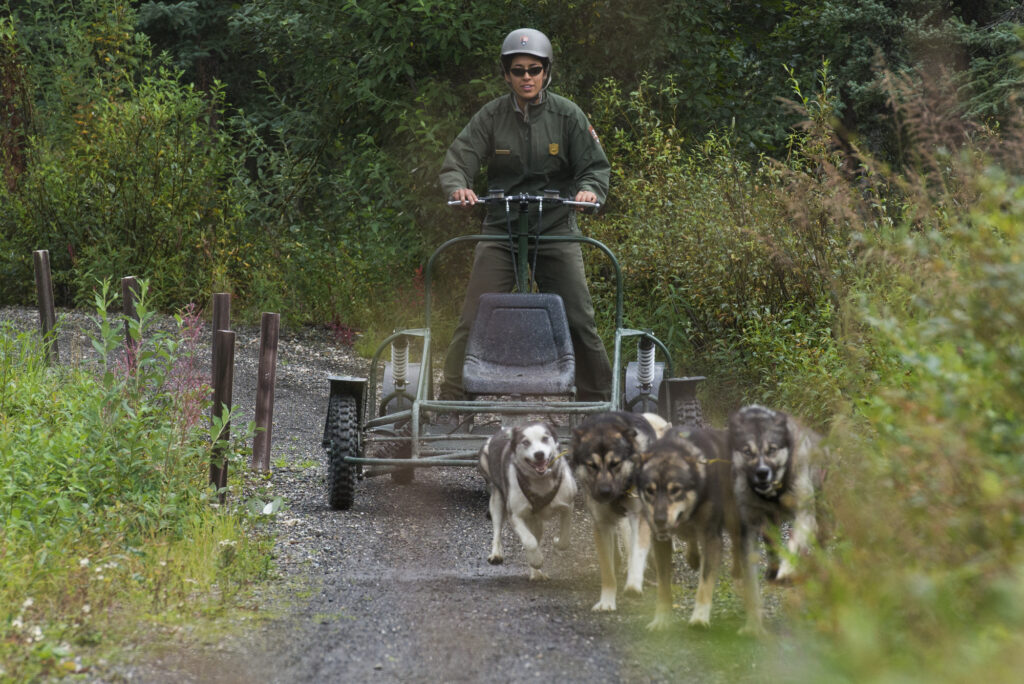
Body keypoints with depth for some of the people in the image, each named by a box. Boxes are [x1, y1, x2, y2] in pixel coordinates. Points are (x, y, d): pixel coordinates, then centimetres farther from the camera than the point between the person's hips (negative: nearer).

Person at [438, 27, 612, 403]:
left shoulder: (567, 115, 0)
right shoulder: (491, 116, 0)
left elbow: (596, 165, 0)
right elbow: (458, 161, -5)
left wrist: (589, 189, -22)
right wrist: (458, 187, -27)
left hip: (556, 229, 0)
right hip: (500, 230, 0)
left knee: (579, 321, -5)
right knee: (473, 321, -10)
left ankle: (598, 401, 7)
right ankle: (452, 399, -5)